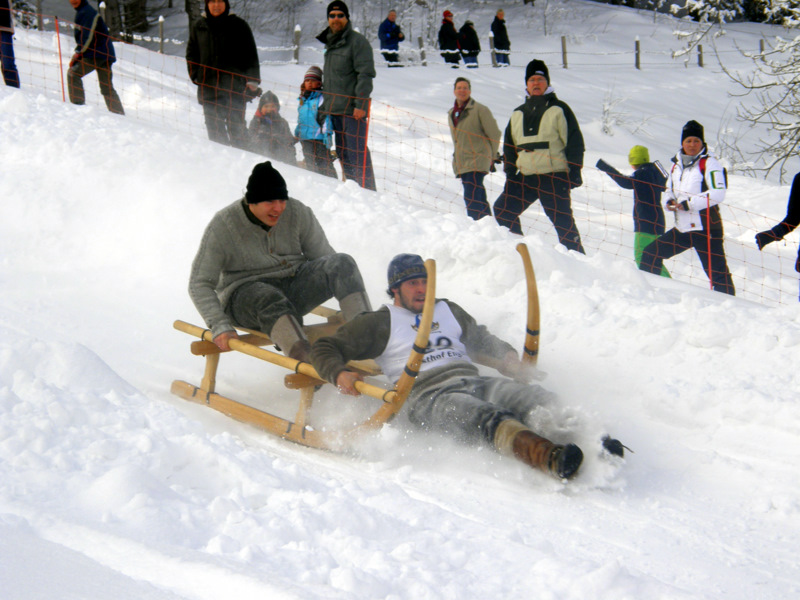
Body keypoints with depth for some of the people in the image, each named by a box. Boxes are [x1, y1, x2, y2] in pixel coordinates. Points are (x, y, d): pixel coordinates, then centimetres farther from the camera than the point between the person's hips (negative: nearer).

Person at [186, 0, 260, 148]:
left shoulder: (238, 25, 3)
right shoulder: (198, 26, 10)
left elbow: (251, 55, 5)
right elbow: (191, 54, 19)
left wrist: (252, 81, -3)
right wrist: (196, 76, 6)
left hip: (235, 85, -3)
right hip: (209, 87, 3)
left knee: (236, 126, -5)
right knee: (214, 128, 3)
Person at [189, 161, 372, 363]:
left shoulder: (298, 213, -5)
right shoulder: (223, 226, -13)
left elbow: (324, 257, 4)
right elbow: (200, 284, -11)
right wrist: (220, 326, -25)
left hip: (293, 288, 4)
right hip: (244, 296, -4)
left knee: (342, 263, -20)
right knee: (268, 298, -40)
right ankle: (308, 362, -59)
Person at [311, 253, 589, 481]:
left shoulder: (448, 311, 32)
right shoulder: (379, 323, 18)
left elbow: (481, 339, 46)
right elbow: (325, 348, 15)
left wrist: (506, 356, 24)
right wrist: (339, 374, -8)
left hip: (474, 382, 6)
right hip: (427, 395, -6)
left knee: (533, 399, -26)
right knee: (490, 421, -38)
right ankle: (553, 459, -63)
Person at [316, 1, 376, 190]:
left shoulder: (357, 41, -6)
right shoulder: (330, 43, 19)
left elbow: (365, 75, -13)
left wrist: (360, 104, -21)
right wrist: (323, 109, 25)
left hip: (353, 110, -8)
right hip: (335, 110, 8)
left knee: (357, 153, -11)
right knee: (343, 154, 10)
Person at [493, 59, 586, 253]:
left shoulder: (559, 109, 2)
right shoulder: (517, 114, 18)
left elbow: (574, 141, -2)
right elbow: (509, 146, 24)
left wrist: (574, 172, -9)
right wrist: (509, 174, 15)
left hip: (554, 177, -6)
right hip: (525, 177, 6)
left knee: (562, 221, -10)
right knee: (502, 209, -1)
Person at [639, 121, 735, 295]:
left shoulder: (709, 163, -6)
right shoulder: (676, 165, 15)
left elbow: (718, 194, -16)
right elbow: (669, 191, 25)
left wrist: (687, 204, -20)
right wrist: (668, 202, 0)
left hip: (705, 229, -7)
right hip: (682, 229, 7)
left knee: (717, 272, -11)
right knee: (650, 254, 8)